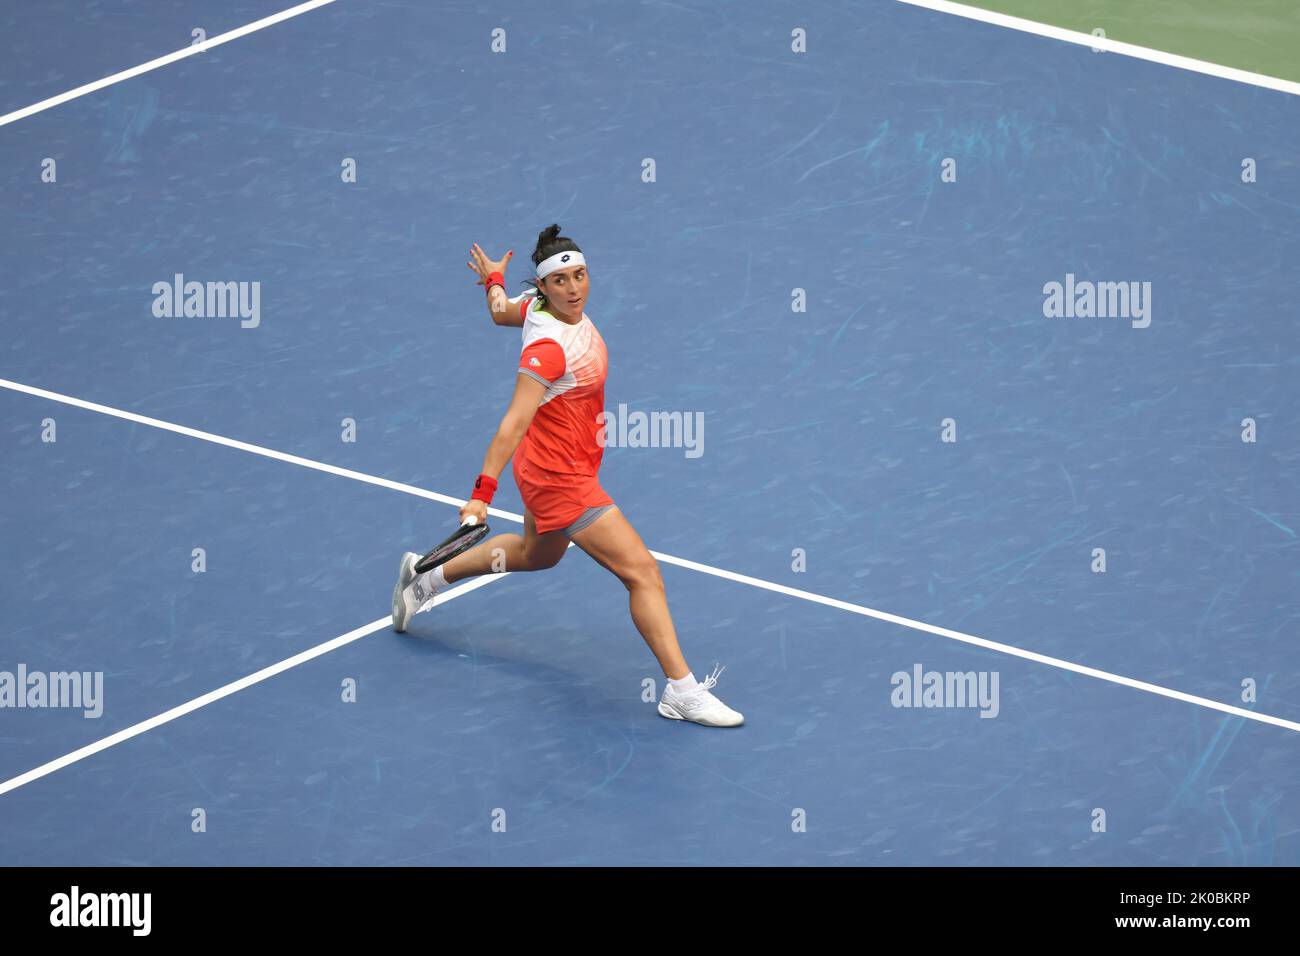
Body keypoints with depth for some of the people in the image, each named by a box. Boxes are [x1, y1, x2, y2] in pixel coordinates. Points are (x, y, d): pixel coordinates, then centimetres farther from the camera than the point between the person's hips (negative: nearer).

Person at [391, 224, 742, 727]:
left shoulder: (536, 303, -5)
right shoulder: (548, 347, -29)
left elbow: (502, 311, 17)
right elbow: (513, 422, -34)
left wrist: (494, 280, 38)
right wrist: (483, 491, -37)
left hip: (552, 468, 10)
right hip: (560, 476, -10)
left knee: (537, 553, 35)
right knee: (642, 571, -13)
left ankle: (427, 575, 47)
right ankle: (681, 689, -9)